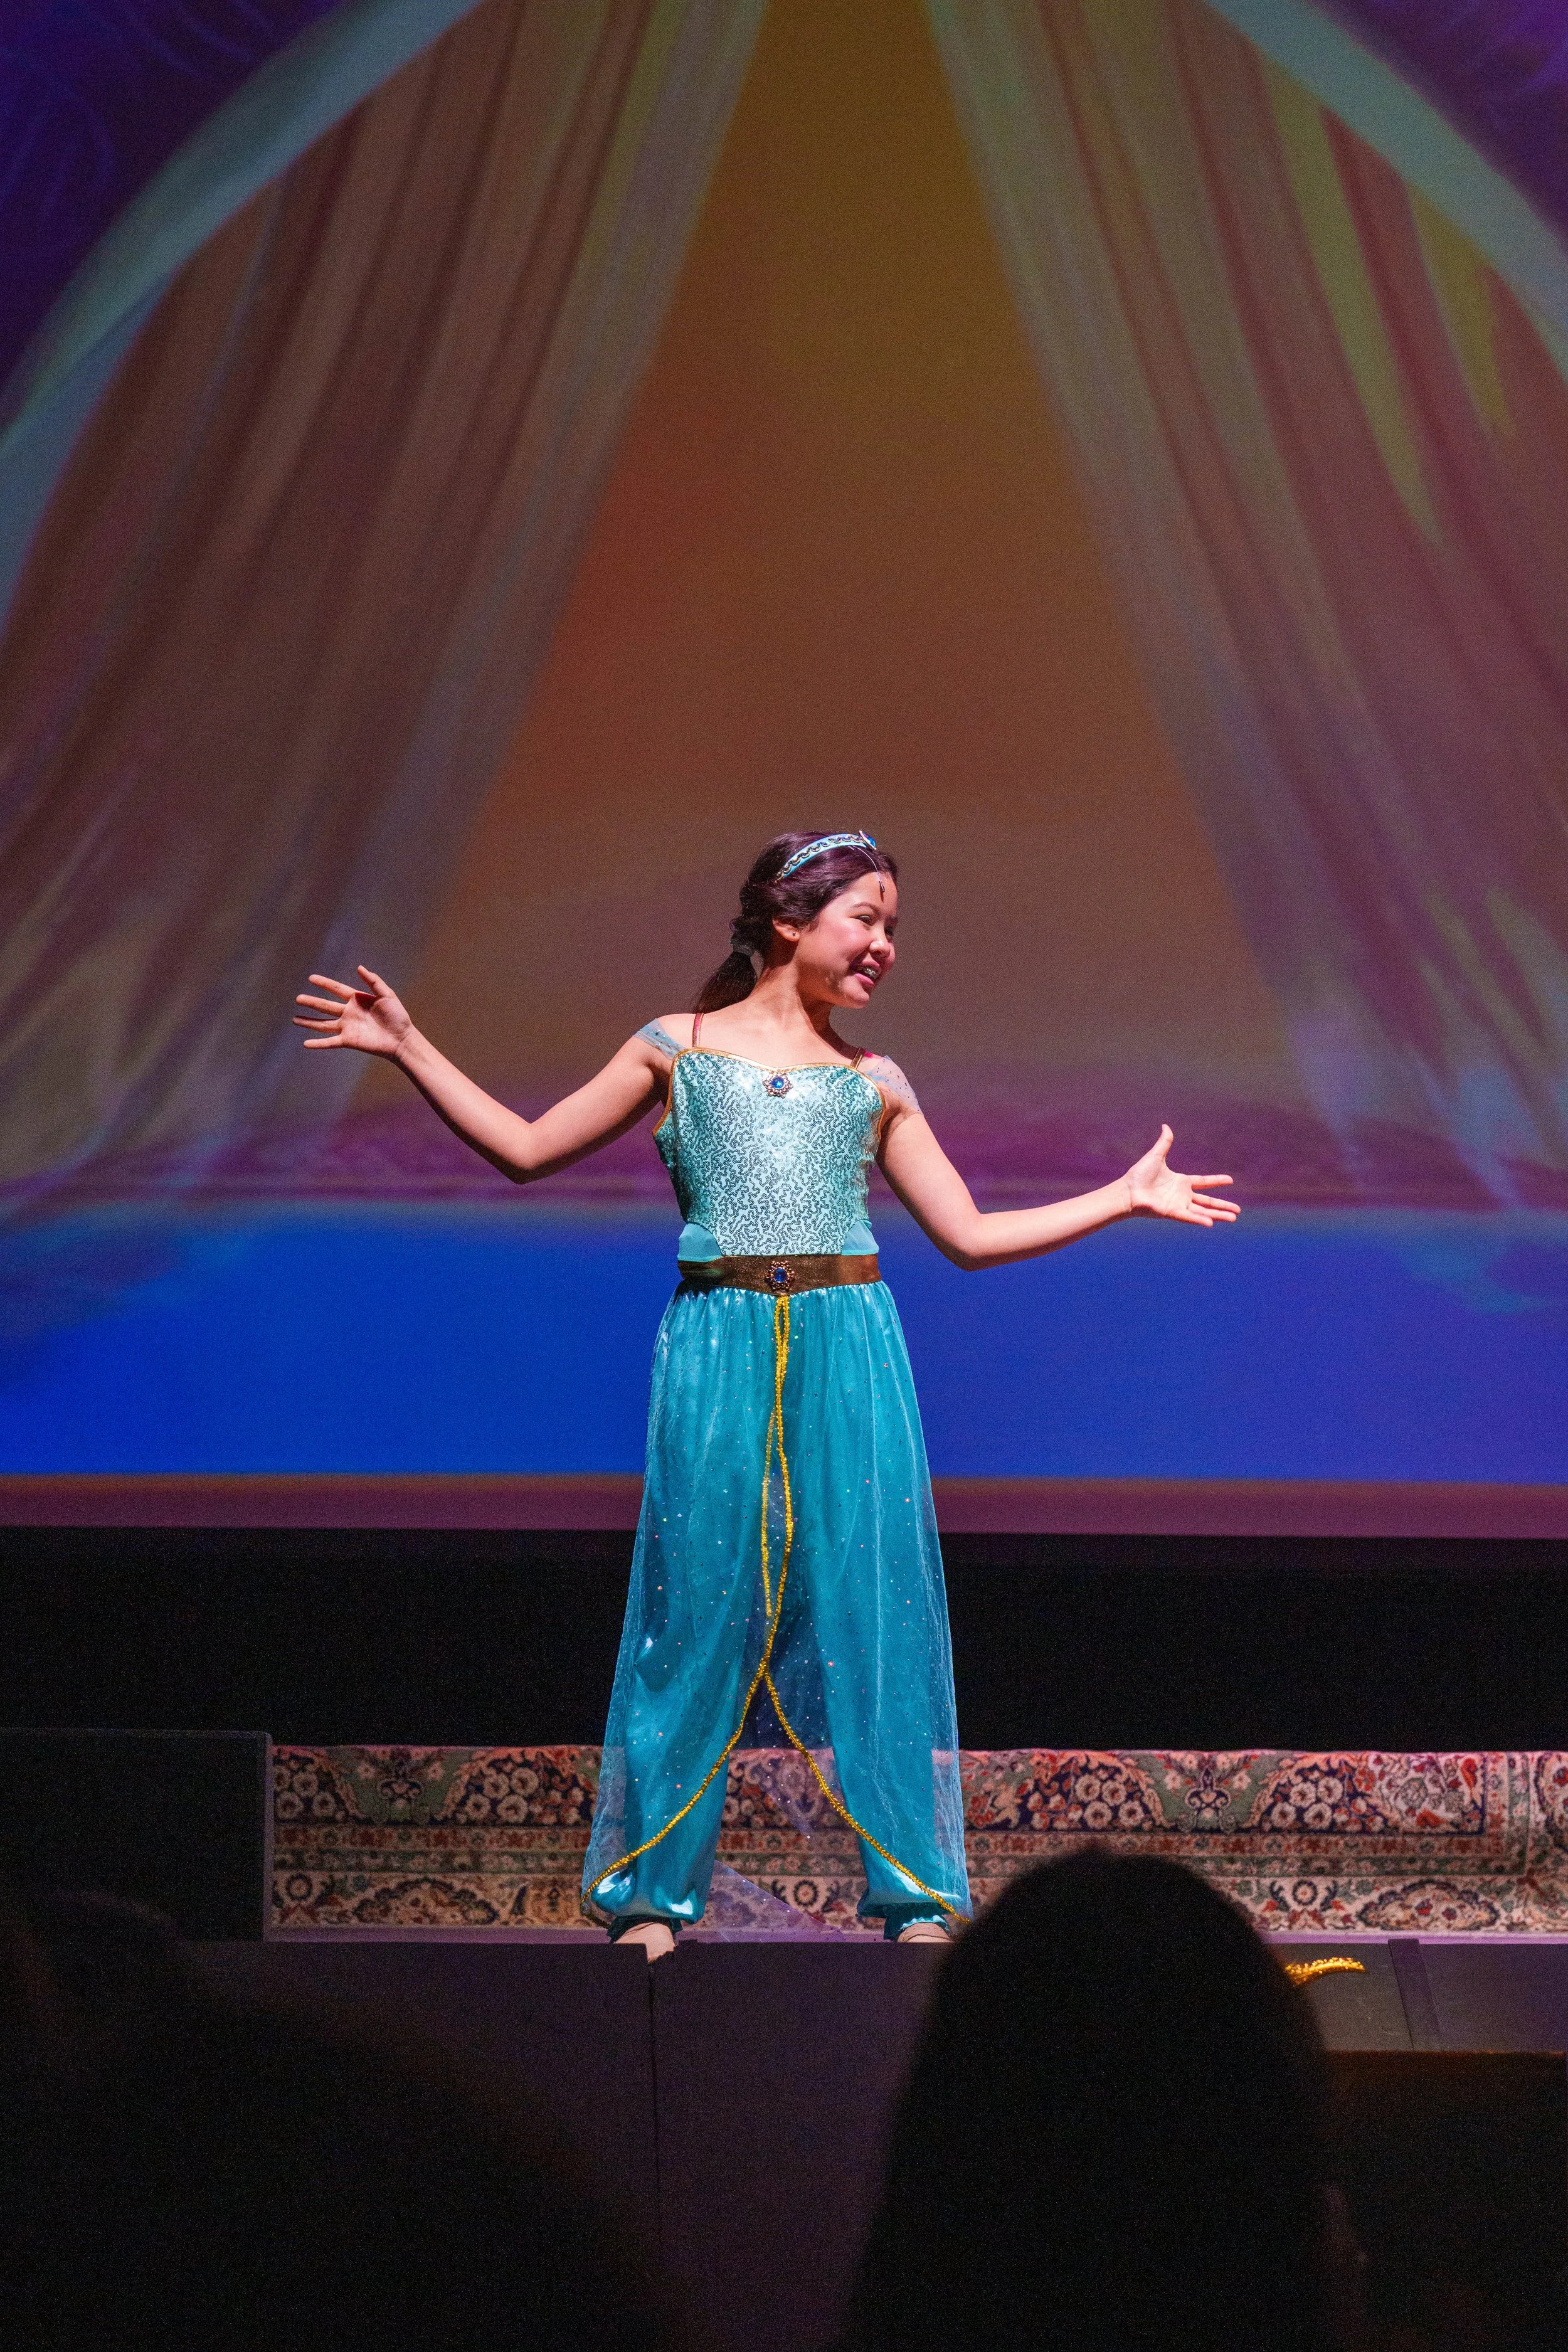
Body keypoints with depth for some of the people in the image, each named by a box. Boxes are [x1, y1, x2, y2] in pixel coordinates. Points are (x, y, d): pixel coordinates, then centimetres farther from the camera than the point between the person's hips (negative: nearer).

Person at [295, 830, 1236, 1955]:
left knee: (871, 1601, -2)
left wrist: (1127, 1197, 17)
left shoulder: (874, 1083, 15)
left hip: (849, 1349, 2)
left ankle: (917, 1895, 2)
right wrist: (410, 1048, 10)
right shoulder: (677, 1050, 10)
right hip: (719, 1351, -2)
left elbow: (971, 1234, 18)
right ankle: (653, 1889, 8)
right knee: (699, 1606, -1)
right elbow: (528, 1149, 14)